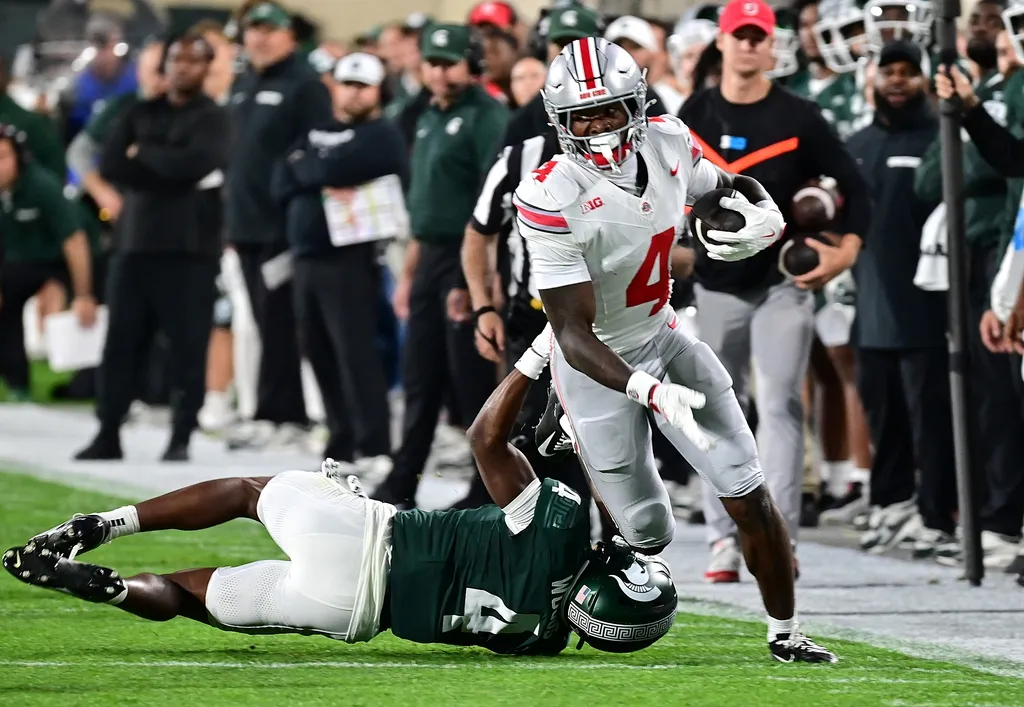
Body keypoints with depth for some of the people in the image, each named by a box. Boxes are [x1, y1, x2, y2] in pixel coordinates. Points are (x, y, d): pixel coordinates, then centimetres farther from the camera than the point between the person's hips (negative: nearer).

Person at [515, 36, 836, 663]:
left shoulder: (668, 143, -11)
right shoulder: (553, 201, -30)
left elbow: (730, 185, 11)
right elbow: (574, 334, -31)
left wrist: (767, 216, -14)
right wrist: (650, 392, -46)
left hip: (663, 338, 5)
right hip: (599, 366, -5)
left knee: (751, 498, -3)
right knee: (648, 536, 3)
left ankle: (785, 632, 16)